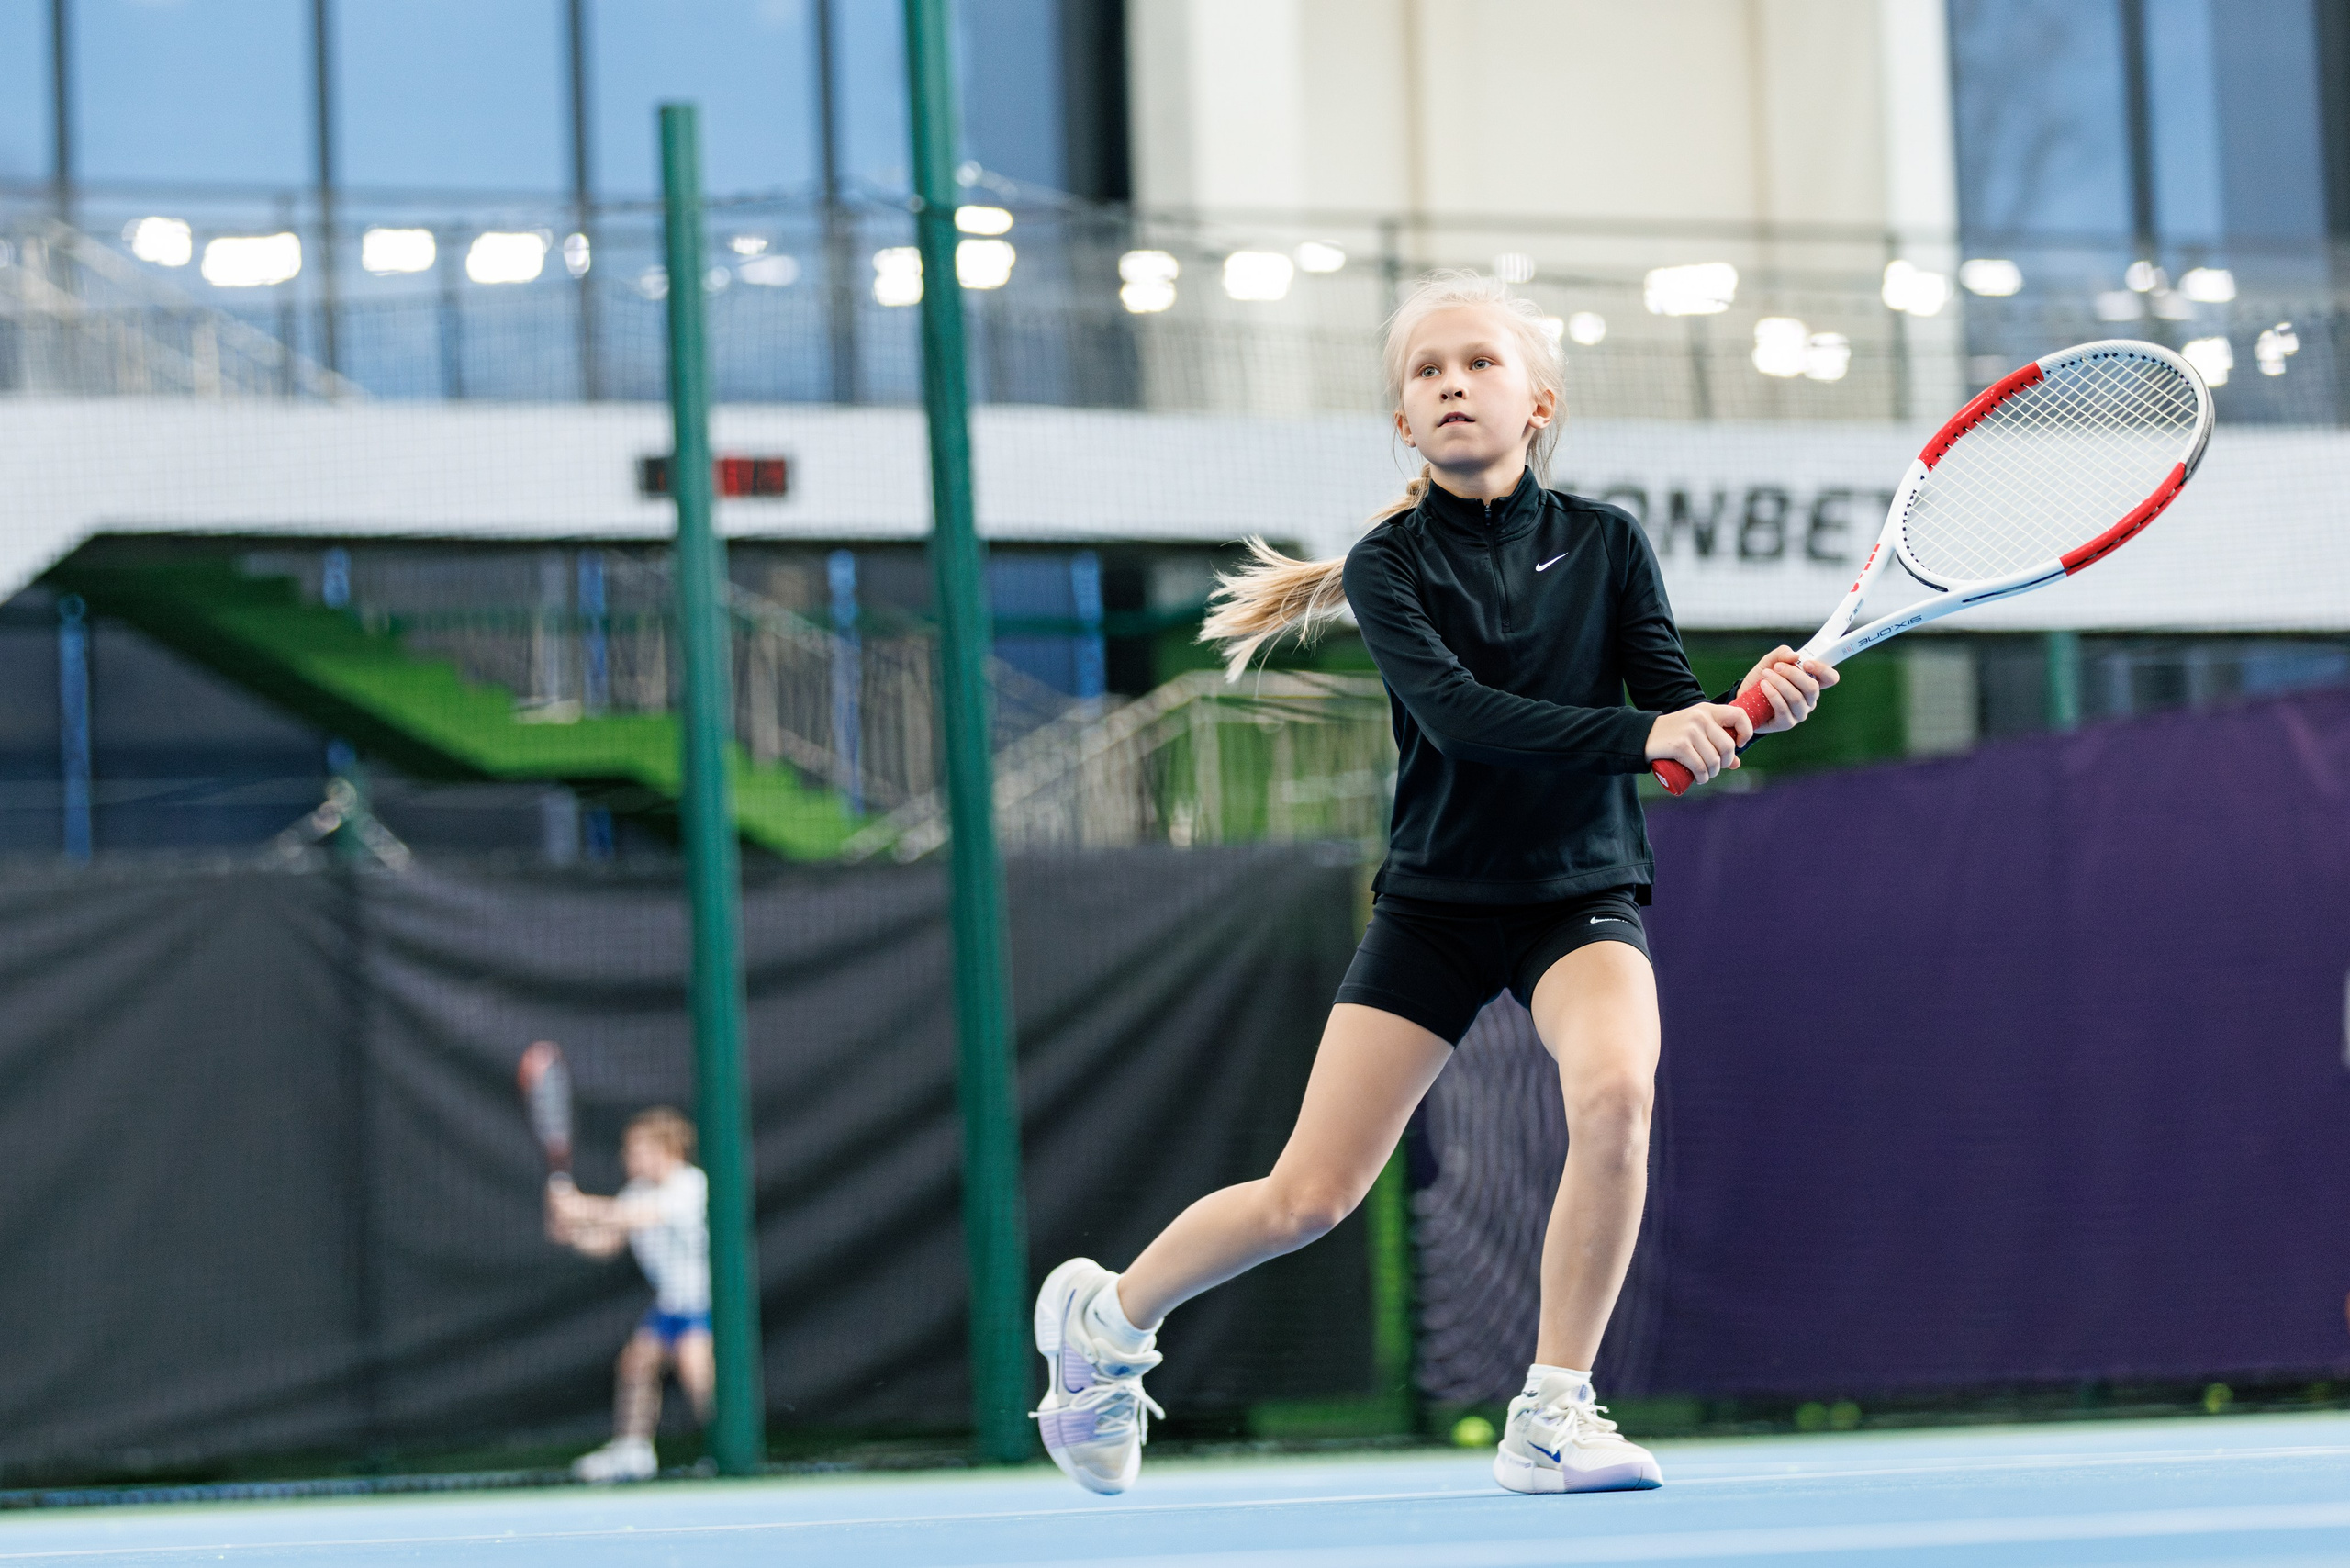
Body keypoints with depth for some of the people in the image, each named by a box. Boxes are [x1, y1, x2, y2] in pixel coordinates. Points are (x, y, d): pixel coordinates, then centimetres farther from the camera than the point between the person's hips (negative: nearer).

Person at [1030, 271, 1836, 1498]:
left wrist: (1757, 706, -29)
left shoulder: (1605, 545, -1)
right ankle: (1103, 1317, 26)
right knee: (1307, 1200, -3)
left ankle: (1552, 1419, -19)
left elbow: (1679, 720, -6)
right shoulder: (1388, 566, -6)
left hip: (1580, 899, 1)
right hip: (1437, 901, -1)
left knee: (1614, 1089, -31)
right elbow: (1460, 714, -23)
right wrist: (1643, 734, -34)